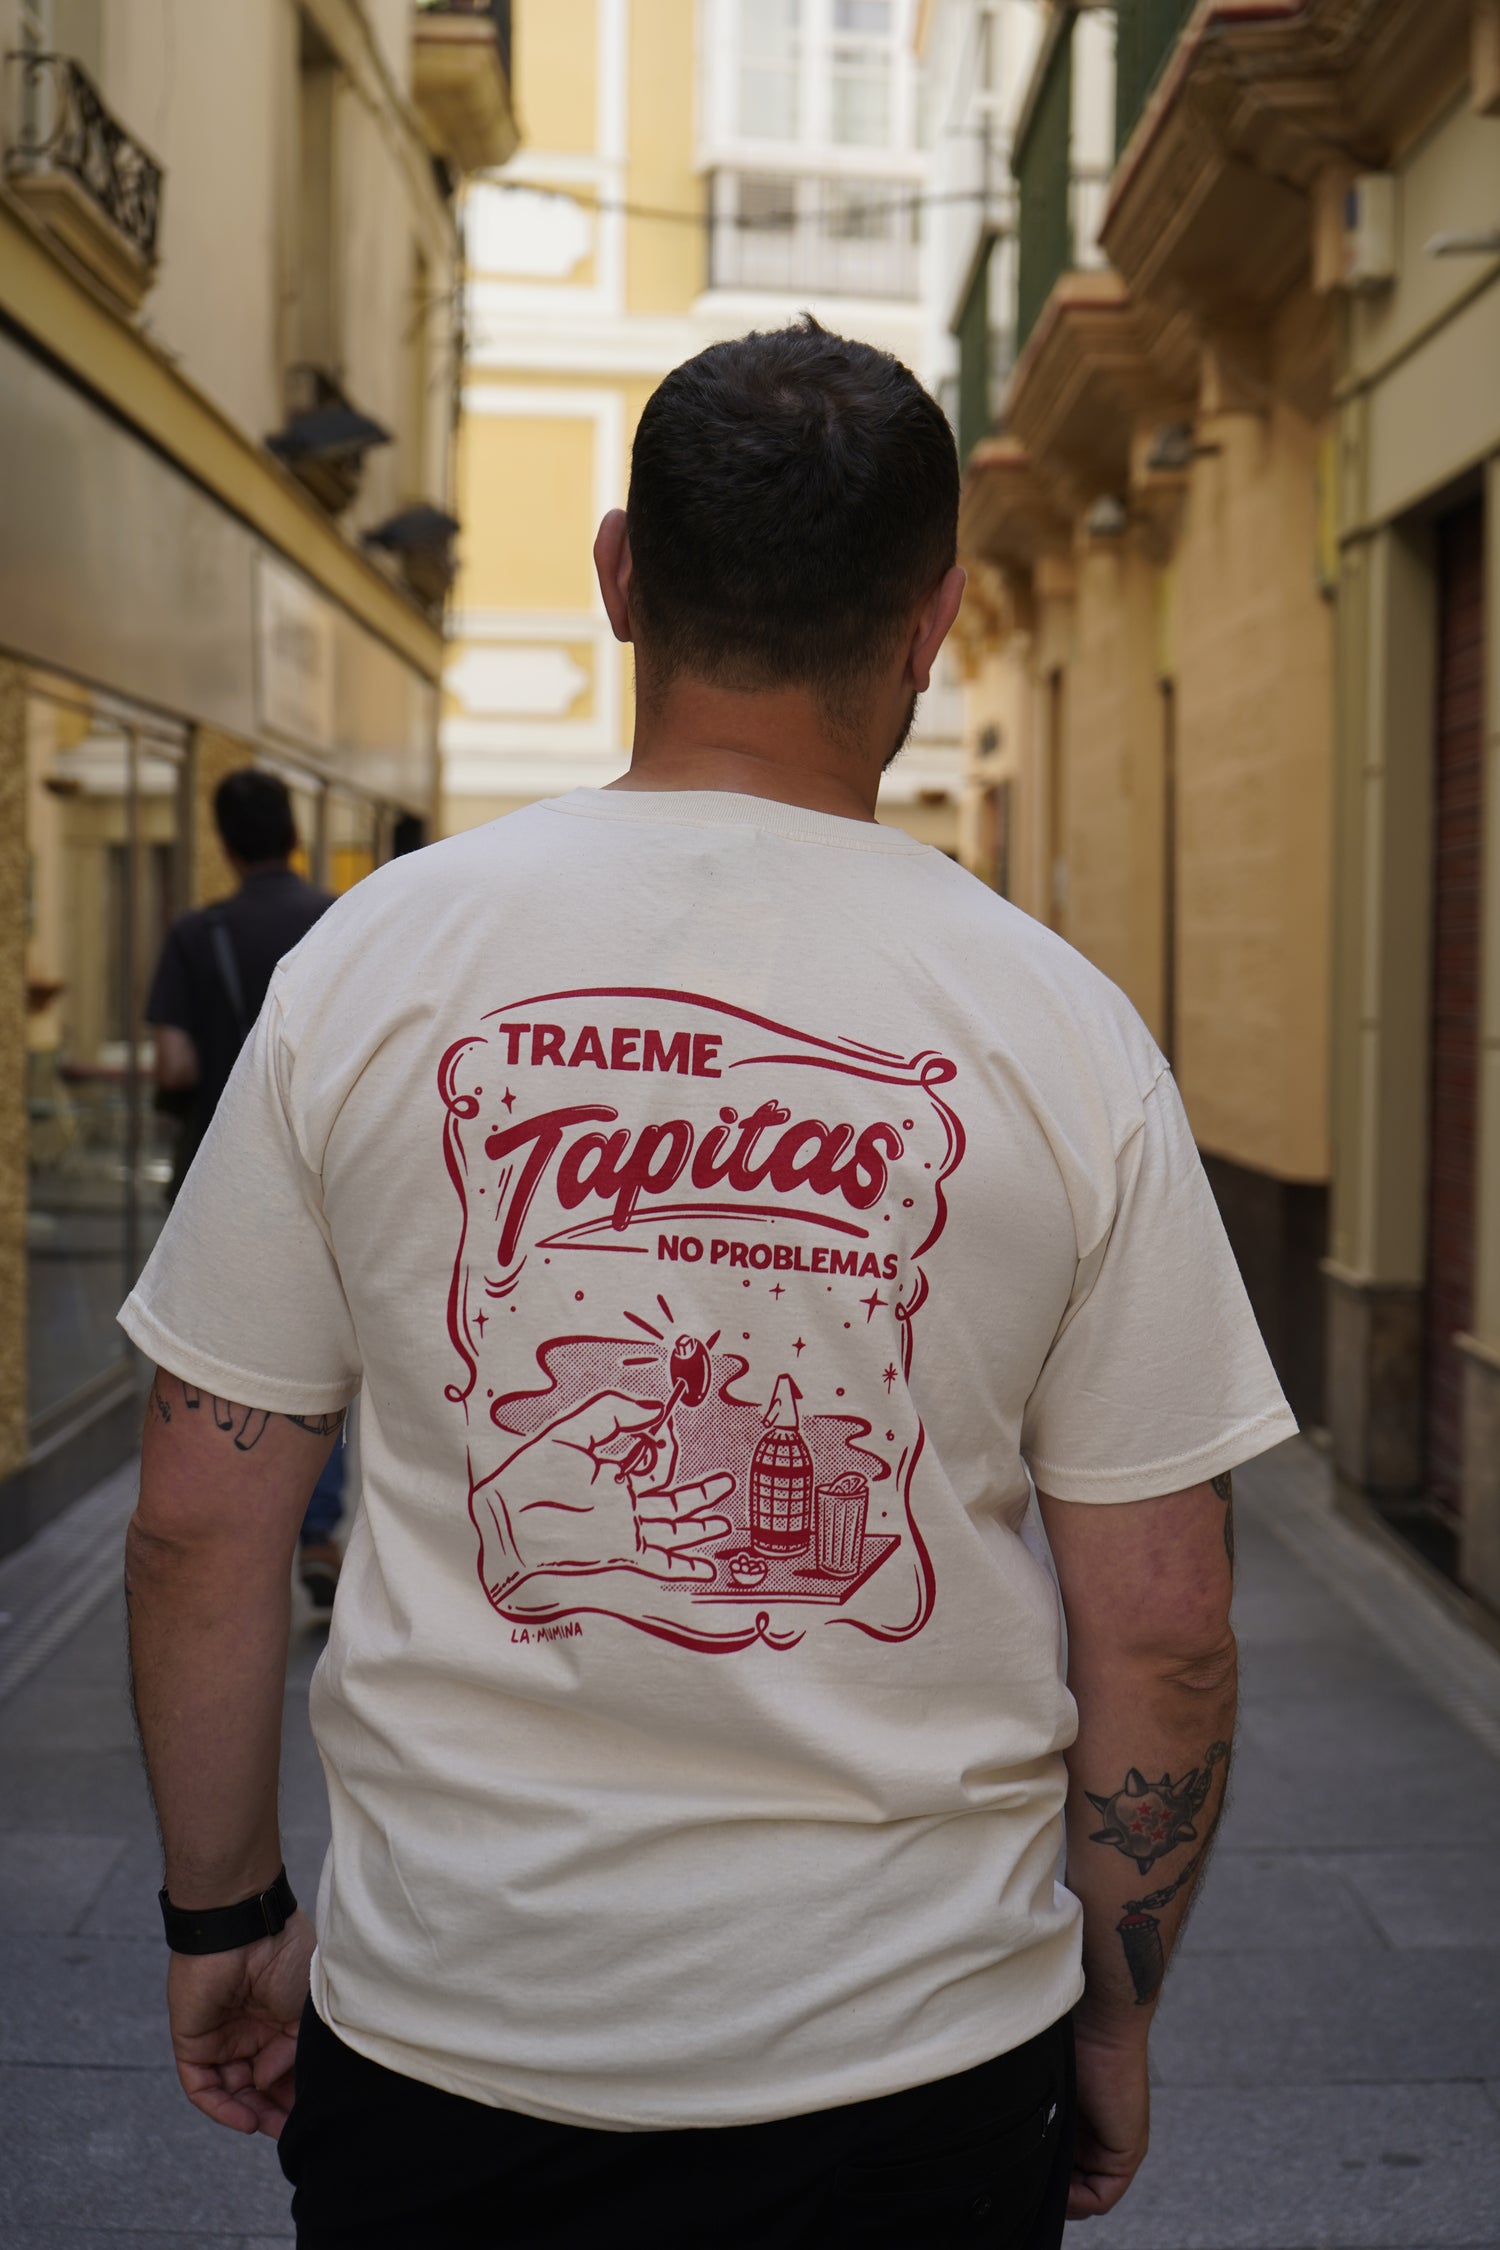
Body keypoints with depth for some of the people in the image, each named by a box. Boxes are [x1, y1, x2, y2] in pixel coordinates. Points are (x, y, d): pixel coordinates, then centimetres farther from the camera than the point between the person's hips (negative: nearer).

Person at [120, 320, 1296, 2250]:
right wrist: (1115, 2008, 9)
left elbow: (198, 1529, -4)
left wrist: (225, 1913, 10)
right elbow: (1160, 1627, -7)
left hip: (446, 2027, 1)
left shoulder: (369, 959, -8)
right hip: (915, 2048, 0)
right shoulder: (1062, 1027, -10)